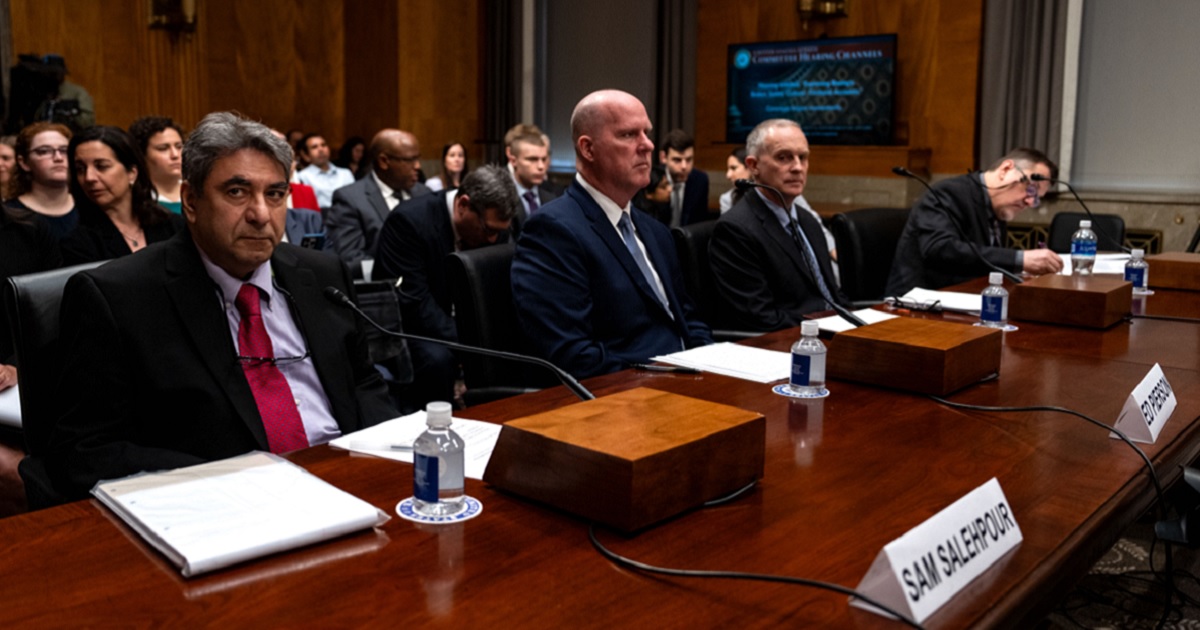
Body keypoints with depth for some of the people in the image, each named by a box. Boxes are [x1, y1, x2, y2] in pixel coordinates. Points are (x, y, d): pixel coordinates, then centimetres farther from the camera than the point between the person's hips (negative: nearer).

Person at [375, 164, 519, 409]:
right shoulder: (409, 220, -21)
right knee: (437, 358, -33)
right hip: (409, 327, -5)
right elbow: (412, 302, -25)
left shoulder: (494, 226, -3)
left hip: (468, 328, 6)